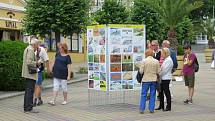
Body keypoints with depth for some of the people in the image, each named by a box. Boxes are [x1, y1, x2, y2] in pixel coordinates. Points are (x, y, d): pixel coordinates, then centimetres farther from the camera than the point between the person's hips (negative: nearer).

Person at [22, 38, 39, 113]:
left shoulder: (27, 49, 19)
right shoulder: (31, 50, -14)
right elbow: (29, 62, -23)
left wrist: (36, 61, 15)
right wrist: (36, 63, -9)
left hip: (27, 73, 11)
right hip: (30, 73, -11)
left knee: (27, 91, 13)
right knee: (30, 91, -10)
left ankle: (26, 108, 17)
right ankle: (29, 108, -10)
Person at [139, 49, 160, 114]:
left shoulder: (144, 61, -8)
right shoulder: (156, 61, -1)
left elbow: (141, 71, -8)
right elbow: (158, 72, 1)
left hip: (146, 80, -2)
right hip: (154, 80, 2)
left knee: (143, 94, 4)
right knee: (152, 95, 9)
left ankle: (142, 109, 4)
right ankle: (151, 109, 10)